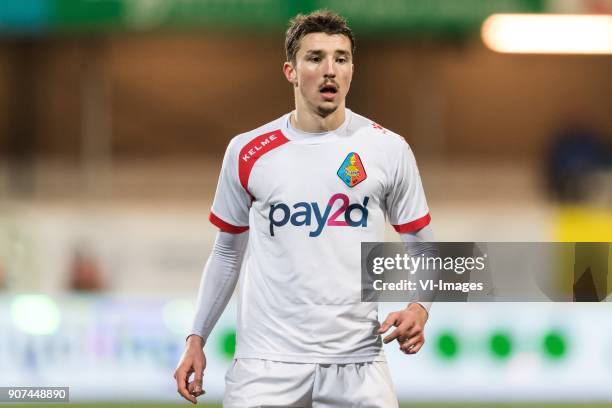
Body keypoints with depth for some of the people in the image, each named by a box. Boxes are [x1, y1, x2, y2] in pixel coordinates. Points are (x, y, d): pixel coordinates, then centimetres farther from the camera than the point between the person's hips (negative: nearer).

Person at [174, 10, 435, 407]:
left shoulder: (388, 149, 1)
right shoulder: (247, 153, 3)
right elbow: (227, 254, 13)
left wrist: (418, 307, -11)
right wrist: (197, 339, 8)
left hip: (357, 363, 0)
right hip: (267, 360, 0)